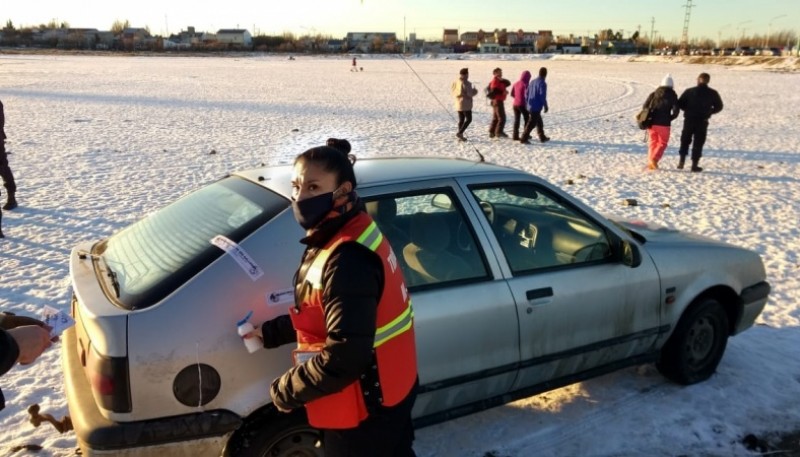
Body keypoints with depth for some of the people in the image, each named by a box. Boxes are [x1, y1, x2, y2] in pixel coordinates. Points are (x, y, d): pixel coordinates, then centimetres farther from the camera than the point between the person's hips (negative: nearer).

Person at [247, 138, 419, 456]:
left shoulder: (347, 259, -31)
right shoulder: (353, 233, 1)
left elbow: (345, 356, -31)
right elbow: (321, 315, 14)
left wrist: (287, 390, -18)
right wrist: (271, 332, 13)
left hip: (365, 406, -9)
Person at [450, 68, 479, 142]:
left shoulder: (455, 82, 6)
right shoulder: (466, 83, -17)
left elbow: (452, 91, 12)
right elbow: (469, 94, -20)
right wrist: (475, 91, -1)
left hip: (458, 104, 8)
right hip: (465, 104, -8)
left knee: (461, 120, 13)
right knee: (468, 119, -1)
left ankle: (460, 136, 14)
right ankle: (459, 133, -11)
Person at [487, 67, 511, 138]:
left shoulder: (500, 81, 18)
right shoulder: (495, 81, -12)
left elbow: (508, 83, 12)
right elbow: (494, 91, -23)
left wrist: (503, 80, -4)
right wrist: (502, 92, -23)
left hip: (498, 101, 10)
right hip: (497, 101, -10)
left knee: (495, 118, 13)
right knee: (501, 117, -12)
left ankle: (492, 132, 16)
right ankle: (499, 132, -14)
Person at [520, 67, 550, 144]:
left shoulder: (532, 82, 11)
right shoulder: (542, 83, -14)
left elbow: (527, 93, 13)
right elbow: (542, 96, -18)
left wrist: (529, 103, 21)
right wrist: (546, 106, -8)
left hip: (531, 106, 9)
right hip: (536, 107, -9)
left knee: (539, 122, 20)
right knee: (532, 123, -6)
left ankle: (542, 137, 29)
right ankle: (524, 139, -9)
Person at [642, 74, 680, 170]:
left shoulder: (653, 94, 9)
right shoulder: (672, 95, 0)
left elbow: (645, 106, 6)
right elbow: (676, 110, -7)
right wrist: (670, 118, 9)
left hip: (651, 122, 3)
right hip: (664, 124, -3)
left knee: (653, 142, 15)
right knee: (662, 143, 7)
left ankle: (650, 162, 9)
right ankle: (654, 159, -14)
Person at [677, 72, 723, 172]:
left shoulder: (689, 91, -4)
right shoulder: (713, 93, -1)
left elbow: (680, 103, -4)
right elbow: (719, 106, 6)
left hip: (689, 120, 0)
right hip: (702, 121, 0)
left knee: (685, 141, 16)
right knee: (698, 143, 5)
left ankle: (682, 160, 7)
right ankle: (695, 164, 3)